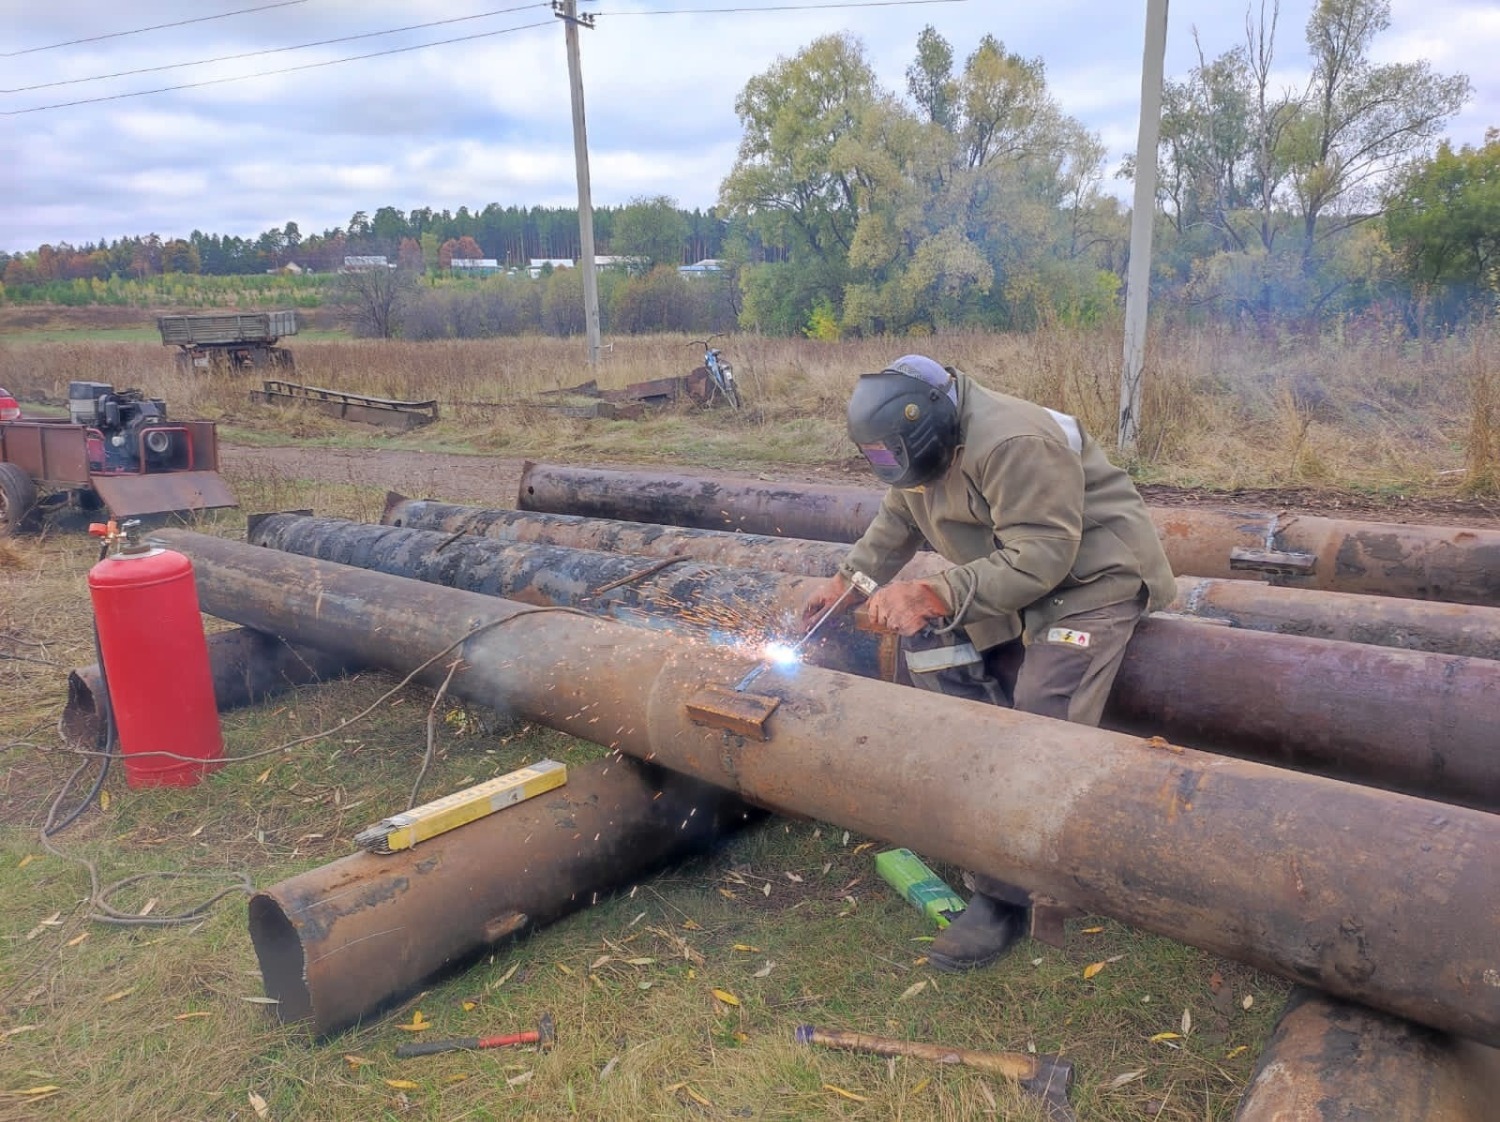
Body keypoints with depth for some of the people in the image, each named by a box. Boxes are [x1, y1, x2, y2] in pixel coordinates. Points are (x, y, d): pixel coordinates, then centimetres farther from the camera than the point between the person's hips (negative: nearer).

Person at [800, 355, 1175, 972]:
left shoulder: (1013, 444, -31)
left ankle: (1003, 896, -7)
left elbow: (1040, 558, -32)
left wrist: (934, 595, -36)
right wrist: (845, 582, 1)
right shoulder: (921, 448, -2)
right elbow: (895, 523, 12)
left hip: (1094, 574, -10)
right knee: (928, 641, -1)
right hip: (1014, 576, 10)